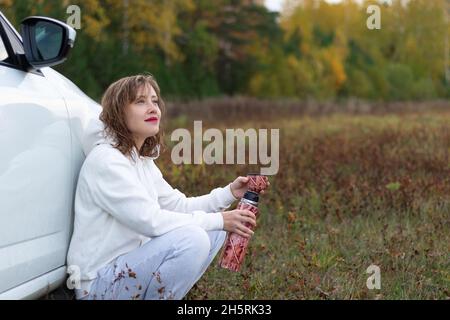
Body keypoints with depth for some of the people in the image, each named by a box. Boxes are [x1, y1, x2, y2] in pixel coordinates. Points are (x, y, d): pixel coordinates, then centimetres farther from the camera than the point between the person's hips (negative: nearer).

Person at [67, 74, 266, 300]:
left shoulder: (143, 161, 13)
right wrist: (219, 221, -19)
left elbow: (178, 205, 14)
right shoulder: (106, 160, -17)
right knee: (191, 238, -27)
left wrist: (230, 193, 0)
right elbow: (150, 220, -23)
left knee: (213, 232, 6)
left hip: (131, 264, 10)